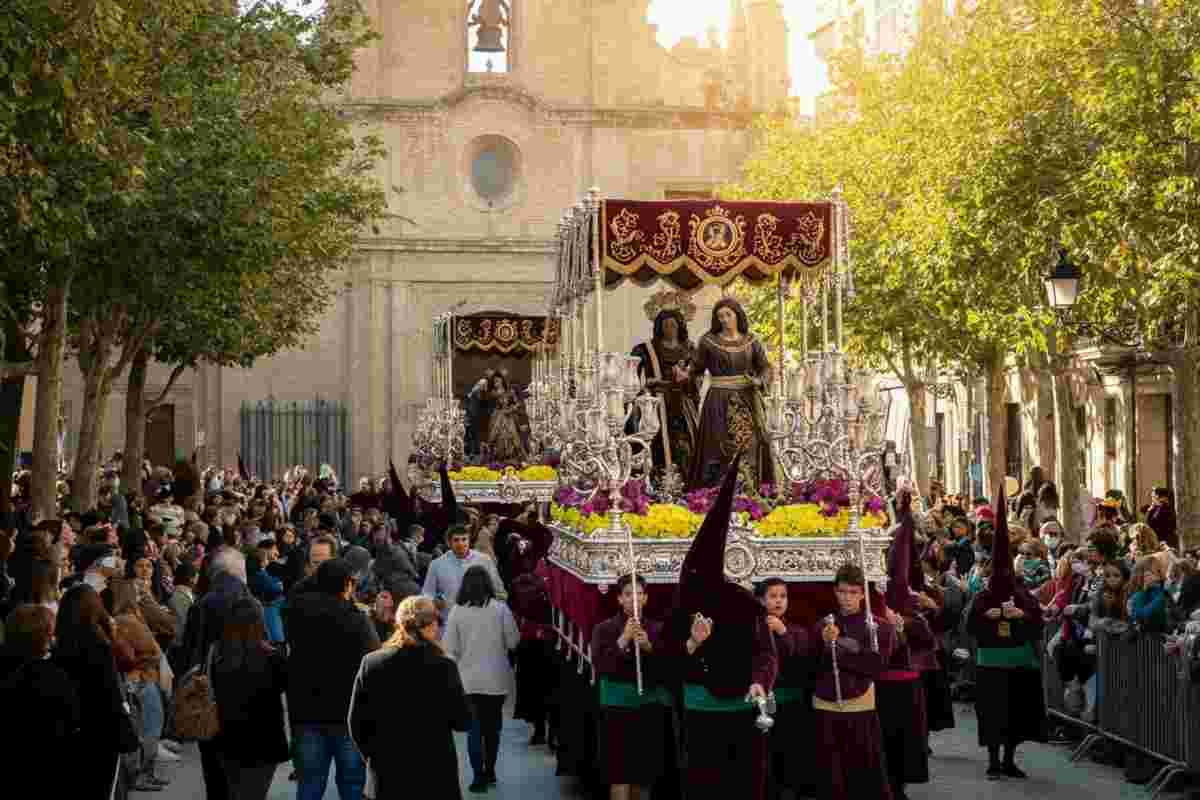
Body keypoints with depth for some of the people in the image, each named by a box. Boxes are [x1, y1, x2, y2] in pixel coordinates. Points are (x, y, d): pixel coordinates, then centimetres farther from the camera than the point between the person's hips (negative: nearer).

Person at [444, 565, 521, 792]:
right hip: (496, 678, 1)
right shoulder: (500, 608, -10)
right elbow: (513, 641, -3)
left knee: (475, 727, 6)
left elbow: (449, 648, -6)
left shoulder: (457, 611, -8)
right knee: (492, 726, 16)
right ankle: (489, 772, 25)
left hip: (469, 678, 0)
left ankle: (479, 776, 0)